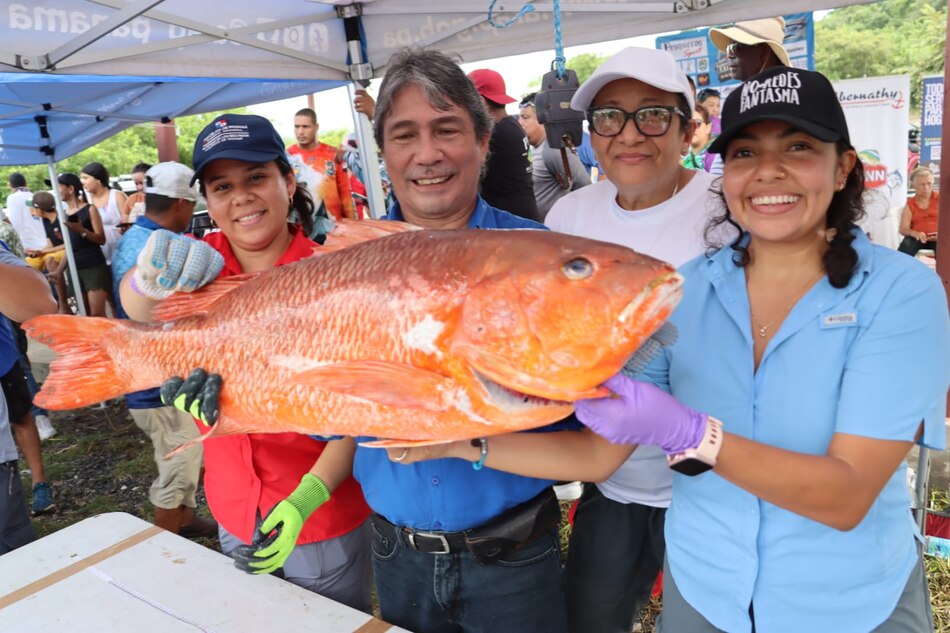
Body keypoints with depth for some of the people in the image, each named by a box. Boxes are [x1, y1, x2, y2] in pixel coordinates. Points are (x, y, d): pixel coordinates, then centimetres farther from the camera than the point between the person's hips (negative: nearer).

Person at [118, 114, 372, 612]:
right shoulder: (203, 263, -5)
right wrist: (150, 280, -48)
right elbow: (137, 307, -26)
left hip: (324, 518, -4)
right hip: (233, 514, 4)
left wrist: (308, 497, -30)